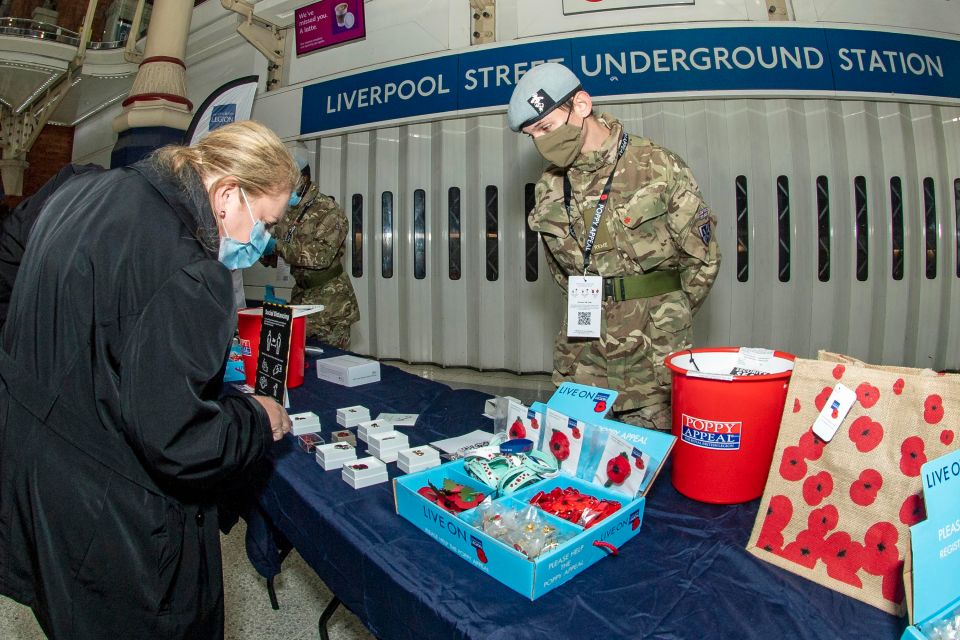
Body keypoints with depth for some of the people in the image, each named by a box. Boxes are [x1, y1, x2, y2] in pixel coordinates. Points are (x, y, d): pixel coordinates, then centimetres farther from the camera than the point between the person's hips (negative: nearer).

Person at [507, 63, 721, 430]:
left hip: (651, 359, -3)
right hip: (581, 359, 4)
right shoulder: (550, 187, 5)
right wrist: (587, 316, 10)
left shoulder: (659, 168, -7)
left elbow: (702, 258, 0)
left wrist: (668, 320, 3)